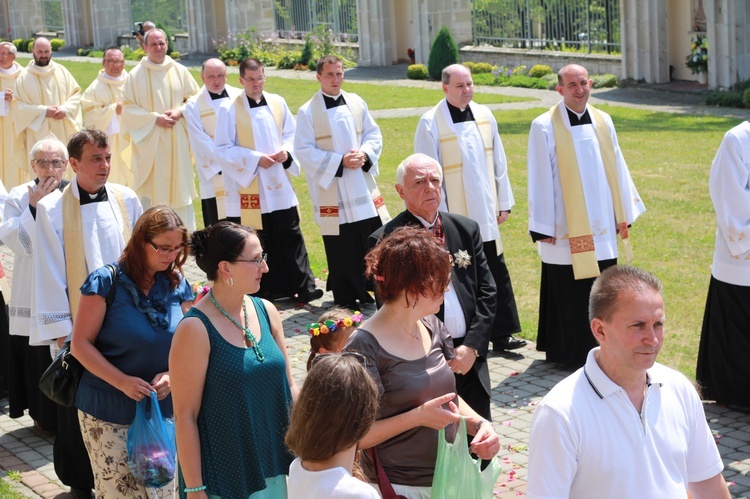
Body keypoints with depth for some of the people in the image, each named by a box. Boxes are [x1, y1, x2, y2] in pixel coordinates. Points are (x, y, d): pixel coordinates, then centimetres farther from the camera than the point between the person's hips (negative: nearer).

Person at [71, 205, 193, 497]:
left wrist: (173, 374, -13)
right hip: (110, 415, -4)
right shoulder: (106, 282, -10)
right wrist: (122, 382, -20)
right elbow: (81, 344, -10)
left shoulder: (177, 285, 4)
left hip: (164, 410, 4)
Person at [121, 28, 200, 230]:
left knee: (180, 184, 5)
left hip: (177, 143, 2)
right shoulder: (135, 75, -2)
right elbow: (127, 108, -3)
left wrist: (180, 111, -9)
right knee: (150, 189, -1)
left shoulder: (180, 71, 5)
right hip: (149, 142, -2)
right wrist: (154, 118, -13)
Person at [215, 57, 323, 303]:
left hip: (279, 184, 3)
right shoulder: (231, 110, -7)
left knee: (291, 237, 3)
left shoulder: (278, 103, 5)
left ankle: (304, 287, 8)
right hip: (248, 186, -3)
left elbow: (290, 133, 15)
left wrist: (286, 151, -6)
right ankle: (264, 291, 13)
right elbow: (224, 148, -7)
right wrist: (255, 158, -16)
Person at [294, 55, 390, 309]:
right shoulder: (307, 112, -5)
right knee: (342, 248, 1)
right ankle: (346, 298, 13)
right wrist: (340, 161, -16)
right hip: (332, 190, -4)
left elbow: (374, 134, 11)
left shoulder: (357, 103, 7)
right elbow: (304, 150, -8)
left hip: (363, 186, 4)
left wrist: (364, 154, -10)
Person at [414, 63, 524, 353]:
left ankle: (501, 335, 15)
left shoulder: (484, 116, 4)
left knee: (497, 277, 7)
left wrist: (504, 202, 9)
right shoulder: (430, 124, -10)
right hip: (454, 218, -5)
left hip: (485, 215, 5)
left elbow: (498, 162, 10)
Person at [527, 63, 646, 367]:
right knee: (569, 294, 3)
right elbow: (540, 180, -8)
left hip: (601, 228, 5)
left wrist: (623, 215, 10)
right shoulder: (545, 127, -8)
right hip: (566, 230, -5)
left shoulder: (603, 122, 6)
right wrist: (543, 228, -9)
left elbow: (617, 169, 11)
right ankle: (570, 353, 16)